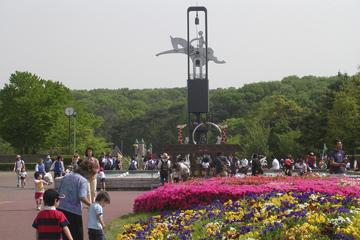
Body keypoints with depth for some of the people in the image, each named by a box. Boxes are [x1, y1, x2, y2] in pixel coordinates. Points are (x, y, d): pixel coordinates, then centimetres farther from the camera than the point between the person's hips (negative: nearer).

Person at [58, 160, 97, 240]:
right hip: (74, 212, -7)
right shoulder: (83, 180, -10)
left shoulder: (66, 176, 13)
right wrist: (91, 205, -7)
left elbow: (58, 192, 15)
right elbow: (82, 197, -20)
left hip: (61, 209, 7)